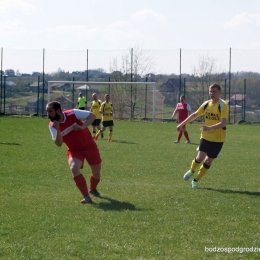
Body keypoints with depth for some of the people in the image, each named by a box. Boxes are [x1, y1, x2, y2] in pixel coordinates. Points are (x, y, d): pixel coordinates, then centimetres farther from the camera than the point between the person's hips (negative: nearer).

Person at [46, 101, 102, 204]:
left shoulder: (72, 114, -21)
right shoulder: (52, 125, -13)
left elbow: (92, 115, -17)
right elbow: (59, 144, -18)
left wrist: (82, 127, -31)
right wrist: (58, 130, -33)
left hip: (89, 146, -1)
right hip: (74, 150, 1)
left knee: (96, 172, 11)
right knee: (74, 168, -29)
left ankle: (92, 189, 45)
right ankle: (86, 196, -20)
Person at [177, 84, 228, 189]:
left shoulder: (223, 105, -15)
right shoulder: (206, 104, 1)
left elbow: (223, 123, -25)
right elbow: (195, 115, 14)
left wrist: (210, 128, -39)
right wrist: (182, 124, 15)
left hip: (218, 139, -3)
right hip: (205, 136, 3)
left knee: (209, 160, 3)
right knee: (200, 157, -10)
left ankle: (196, 180, 19)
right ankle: (191, 170, 21)